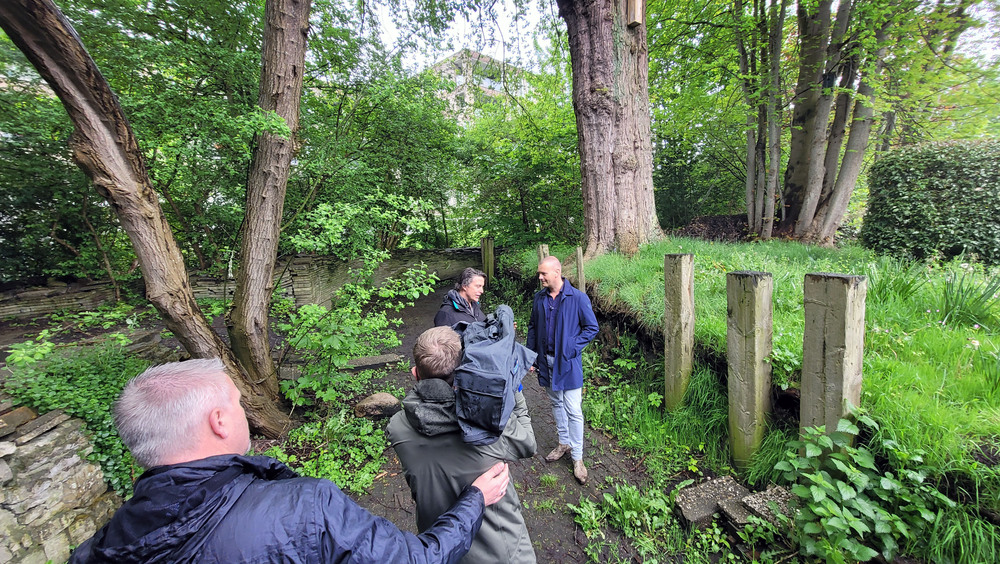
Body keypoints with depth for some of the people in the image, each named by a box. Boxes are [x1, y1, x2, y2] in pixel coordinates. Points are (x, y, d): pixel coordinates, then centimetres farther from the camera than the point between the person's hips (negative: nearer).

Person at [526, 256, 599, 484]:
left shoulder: (578, 298, -13)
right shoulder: (539, 298, 2)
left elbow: (592, 327, -6)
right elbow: (533, 327, 11)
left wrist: (573, 348, -15)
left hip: (568, 363, -5)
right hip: (546, 361, 5)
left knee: (573, 411, 0)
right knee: (556, 404, 19)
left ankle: (577, 457, 17)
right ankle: (564, 443, 38)